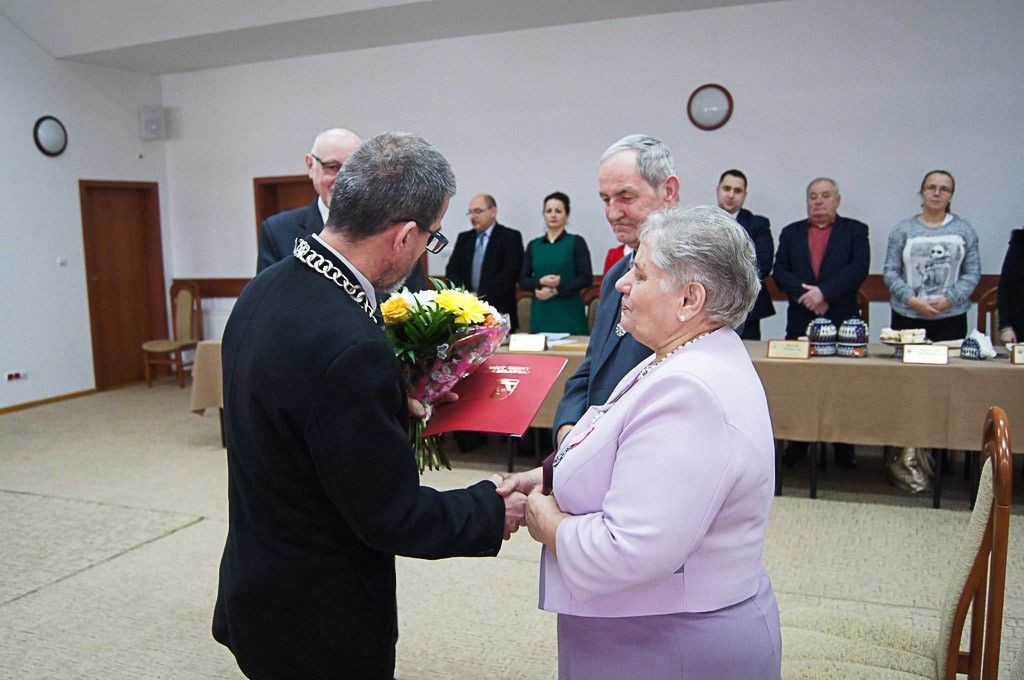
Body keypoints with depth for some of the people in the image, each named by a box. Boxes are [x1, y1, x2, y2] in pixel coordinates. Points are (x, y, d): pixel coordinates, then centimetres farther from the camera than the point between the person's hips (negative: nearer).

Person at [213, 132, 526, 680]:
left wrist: (392, 407, 11)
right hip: (317, 619, -8)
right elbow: (393, 518, -24)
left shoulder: (265, 288, -4)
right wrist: (493, 510, -9)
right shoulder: (348, 346, -32)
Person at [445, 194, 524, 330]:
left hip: (498, 313, -4)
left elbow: (509, 273, -11)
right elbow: (451, 270, 11)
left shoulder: (511, 237, 0)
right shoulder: (464, 238, 15)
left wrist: (480, 297, -15)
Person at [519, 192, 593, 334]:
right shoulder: (533, 245, 12)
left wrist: (555, 290, -12)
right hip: (541, 315, 3)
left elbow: (586, 278, -4)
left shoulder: (576, 242, 3)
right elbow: (522, 281, 10)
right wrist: (540, 282, -10)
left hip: (569, 315, -3)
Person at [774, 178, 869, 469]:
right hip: (800, 321, 2)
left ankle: (844, 448, 10)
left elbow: (859, 268, -6)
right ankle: (797, 444, 15)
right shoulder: (791, 233, 13)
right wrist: (804, 295, -13)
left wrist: (824, 291, -17)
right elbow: (780, 271, 3)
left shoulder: (855, 231, 8)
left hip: (842, 321, -2)